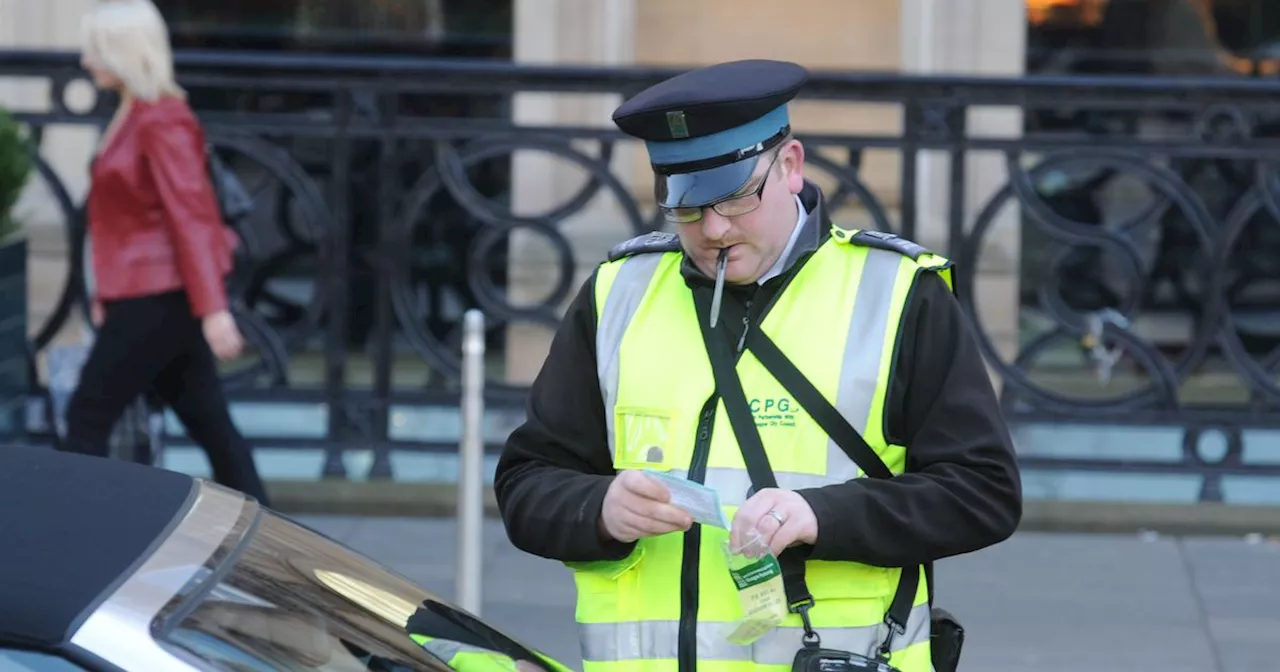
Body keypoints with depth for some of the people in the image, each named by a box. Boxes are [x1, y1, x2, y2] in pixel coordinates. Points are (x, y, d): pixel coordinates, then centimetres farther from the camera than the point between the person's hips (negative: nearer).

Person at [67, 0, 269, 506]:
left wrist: (213, 309, -26)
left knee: (88, 418, -2)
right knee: (208, 422, 8)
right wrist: (107, 294, 20)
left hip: (159, 297, -10)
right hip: (145, 293, 10)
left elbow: (191, 217, -21)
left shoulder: (162, 122, -16)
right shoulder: (134, 115, 13)